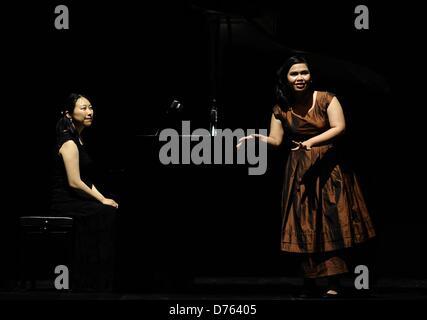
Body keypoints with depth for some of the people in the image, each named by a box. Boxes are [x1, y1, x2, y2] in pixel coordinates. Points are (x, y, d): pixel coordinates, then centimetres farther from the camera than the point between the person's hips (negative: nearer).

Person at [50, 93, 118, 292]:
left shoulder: (78, 140, 17)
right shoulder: (69, 142, -12)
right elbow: (74, 182, -20)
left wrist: (102, 199, 3)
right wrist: (102, 200, -14)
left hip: (77, 200, 9)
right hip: (66, 203, -9)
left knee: (114, 210, -11)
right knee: (109, 215, -25)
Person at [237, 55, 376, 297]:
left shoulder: (326, 99, -5)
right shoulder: (282, 109, 3)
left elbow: (339, 128, -13)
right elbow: (276, 141, 4)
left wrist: (312, 141, -24)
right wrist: (256, 137, -15)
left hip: (330, 168, -2)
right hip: (300, 171, 2)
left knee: (332, 223, -6)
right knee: (304, 226, 1)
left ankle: (335, 283, -5)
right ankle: (310, 282, 9)